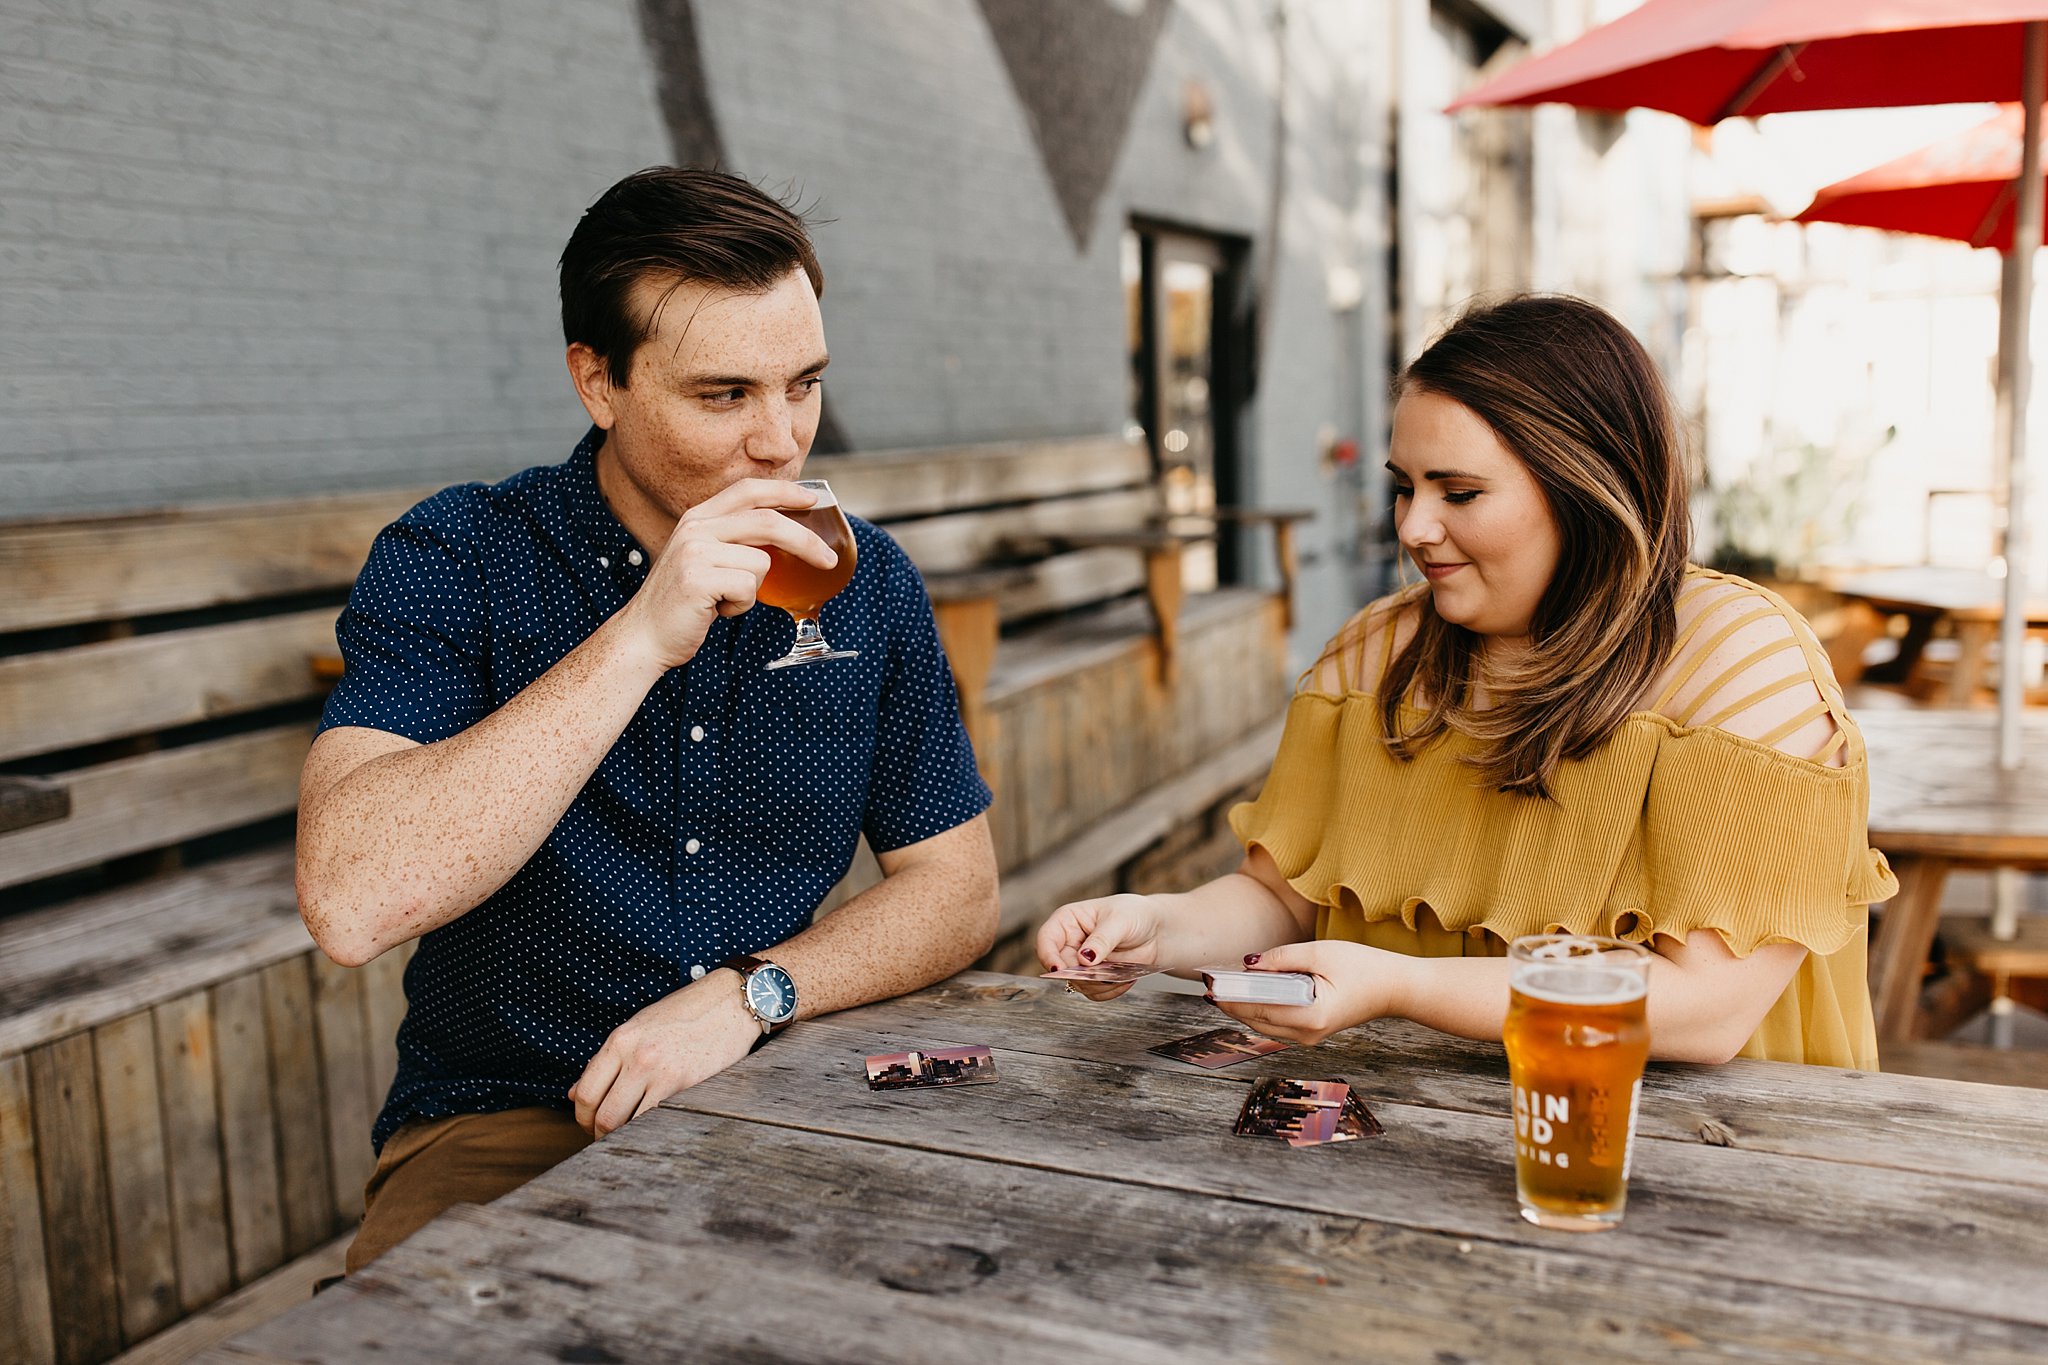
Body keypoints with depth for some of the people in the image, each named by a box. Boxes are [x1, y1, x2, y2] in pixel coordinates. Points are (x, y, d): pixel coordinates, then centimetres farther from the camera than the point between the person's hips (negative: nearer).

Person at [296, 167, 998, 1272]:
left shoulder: (865, 581, 3)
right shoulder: (454, 560, -8)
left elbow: (957, 886, 5)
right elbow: (349, 902, -23)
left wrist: (750, 993, -13)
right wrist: (640, 636, -27)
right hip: (508, 1124, -3)